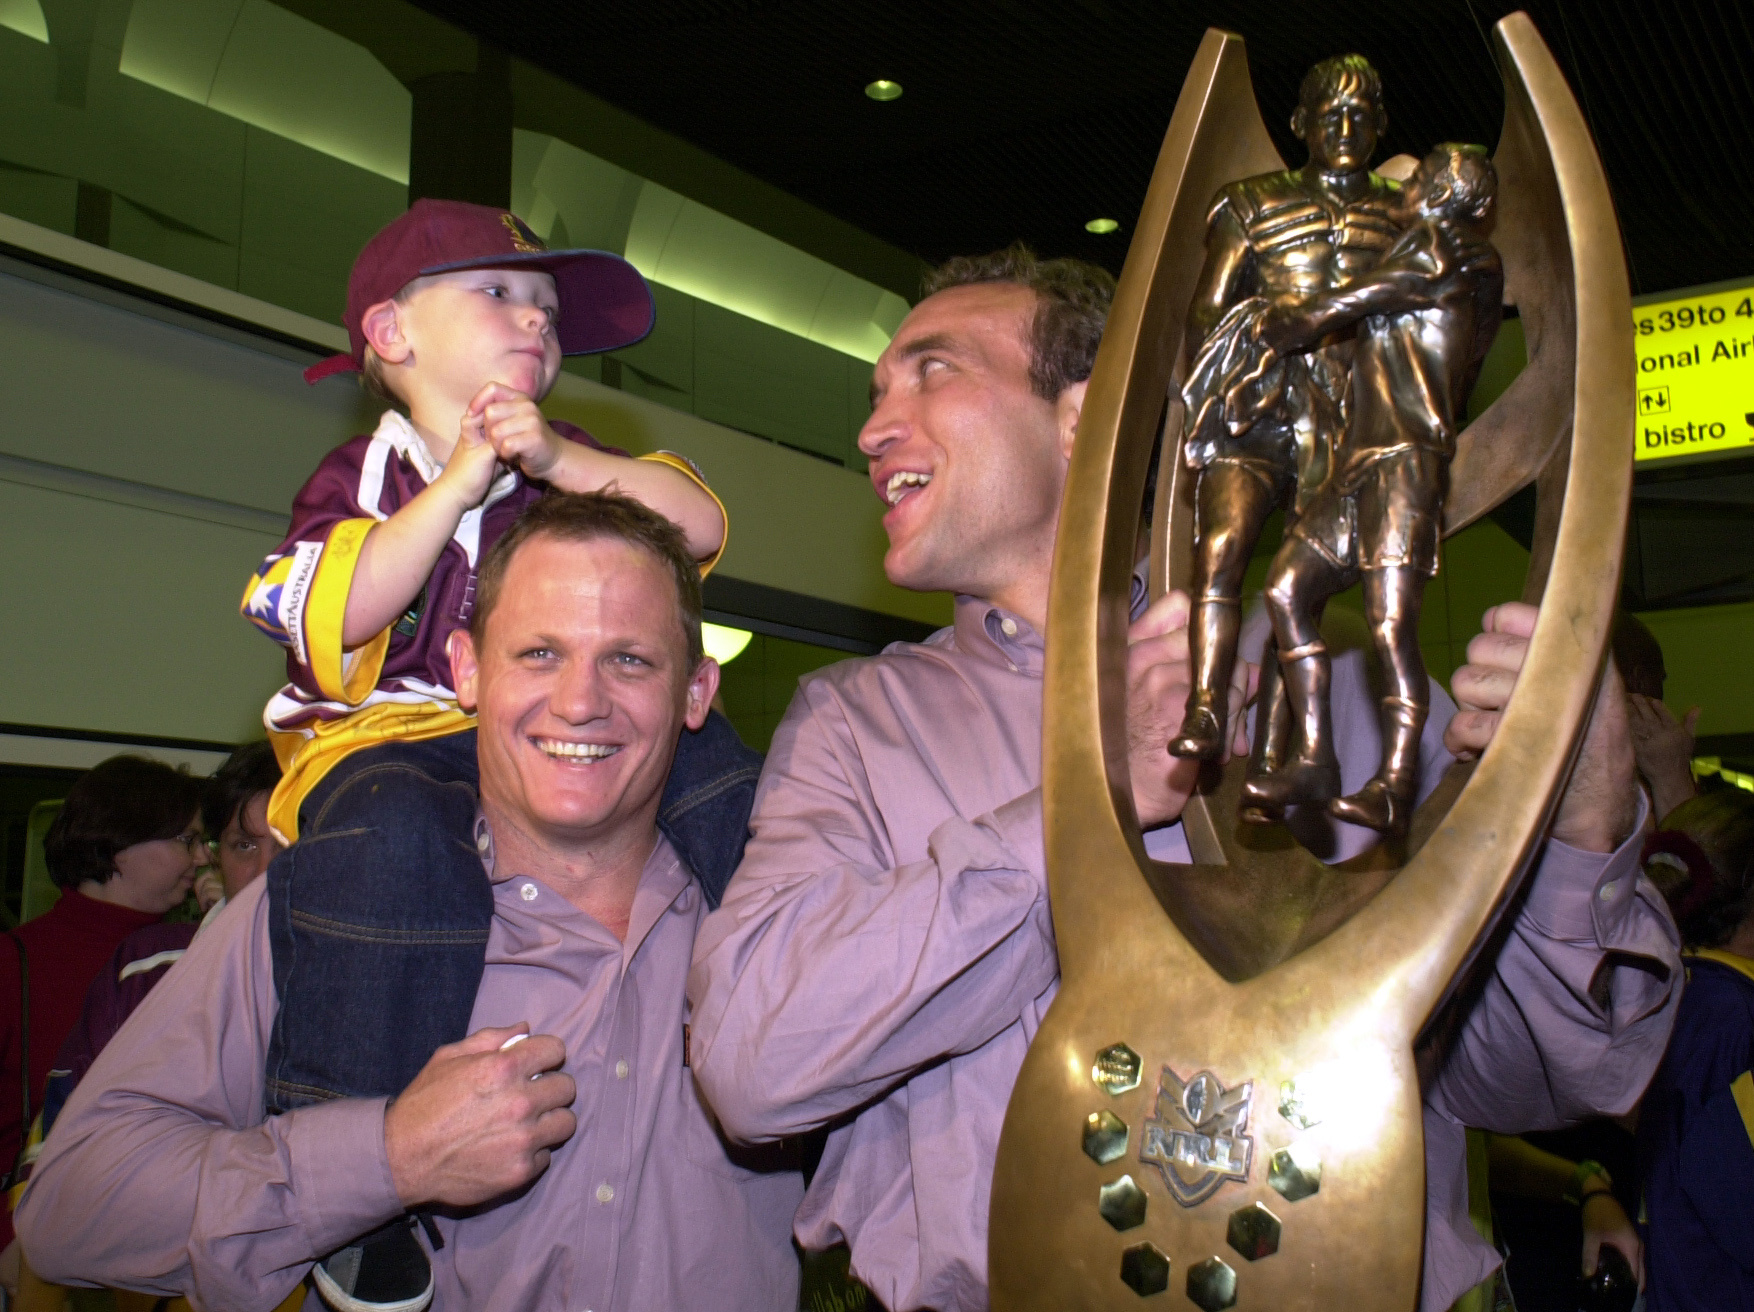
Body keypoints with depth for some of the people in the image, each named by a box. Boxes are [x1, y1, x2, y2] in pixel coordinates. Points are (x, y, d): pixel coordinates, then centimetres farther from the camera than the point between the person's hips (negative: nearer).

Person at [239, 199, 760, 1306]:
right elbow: (333, 622, -15)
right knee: (394, 839, -37)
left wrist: (559, 457, -14)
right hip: (395, 735, -4)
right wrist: (463, 480, -17)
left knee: (708, 758, -18)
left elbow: (704, 526, -3)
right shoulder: (362, 474, 5)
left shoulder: (574, 463, 14)